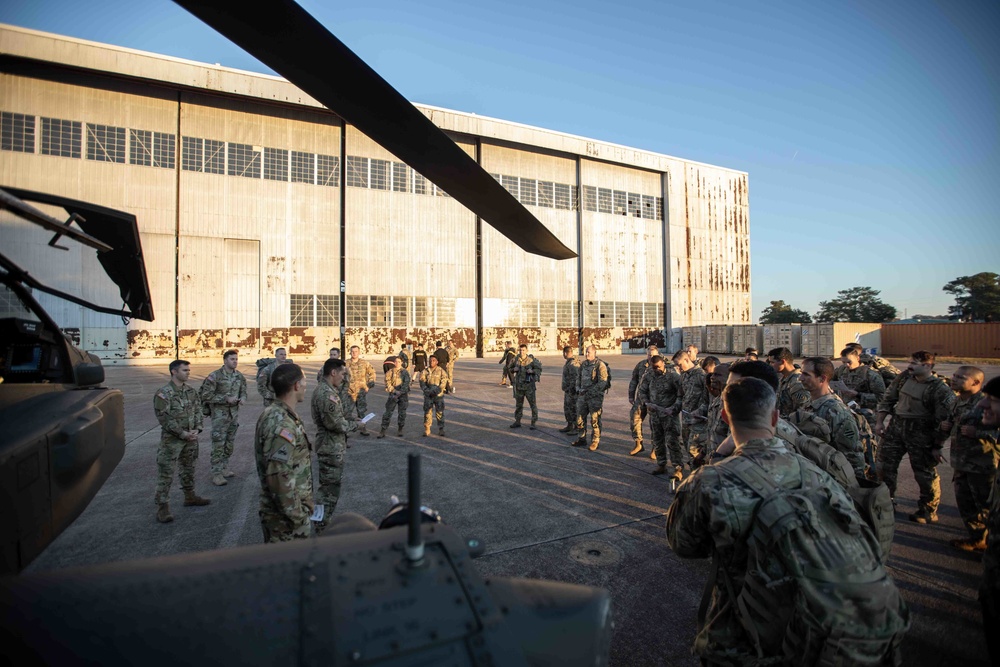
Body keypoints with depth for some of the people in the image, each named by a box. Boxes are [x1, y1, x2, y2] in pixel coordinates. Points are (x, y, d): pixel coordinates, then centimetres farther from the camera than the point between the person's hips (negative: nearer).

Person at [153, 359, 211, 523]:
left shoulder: (191, 390, 5)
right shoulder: (163, 393, -15)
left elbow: (198, 410, 8)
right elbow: (164, 419, -18)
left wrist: (197, 429, -6)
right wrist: (183, 433, -17)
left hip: (191, 438, 6)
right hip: (171, 439, -6)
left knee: (188, 468, 19)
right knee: (165, 473, -2)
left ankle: (190, 497, 33)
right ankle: (162, 507, 5)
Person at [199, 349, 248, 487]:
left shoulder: (239, 376, 5)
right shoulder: (215, 376, -13)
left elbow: (243, 391, 14)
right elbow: (206, 395, -14)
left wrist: (243, 398, -9)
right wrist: (226, 399, -20)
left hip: (234, 413, 6)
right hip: (220, 414, -6)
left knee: (229, 443, 14)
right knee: (218, 444, -3)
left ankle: (225, 468, 27)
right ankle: (216, 474, 5)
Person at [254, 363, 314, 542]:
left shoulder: (275, 415, 6)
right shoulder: (282, 426, -27)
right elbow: (279, 479, -29)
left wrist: (305, 501, 20)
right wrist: (298, 517, -20)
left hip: (284, 511, 9)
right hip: (286, 516, -9)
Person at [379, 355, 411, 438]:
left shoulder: (405, 372, 4)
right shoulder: (390, 372, 5)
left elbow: (406, 383, -6)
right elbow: (388, 383, -1)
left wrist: (401, 392, -18)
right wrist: (394, 391, -14)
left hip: (403, 395, 0)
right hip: (393, 394, 0)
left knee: (402, 413, 4)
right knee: (388, 412, -3)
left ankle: (400, 430, 17)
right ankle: (382, 431, 0)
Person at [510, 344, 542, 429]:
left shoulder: (531, 360, -11)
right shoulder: (516, 360, 0)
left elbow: (539, 369, -3)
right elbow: (511, 369, 15)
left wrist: (532, 371, -20)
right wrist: (514, 369, -7)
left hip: (529, 386, -4)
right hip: (519, 385, 4)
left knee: (533, 404, -1)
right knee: (518, 404, 14)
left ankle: (533, 423, 8)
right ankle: (517, 422, 25)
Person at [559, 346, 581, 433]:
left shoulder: (573, 363, -21)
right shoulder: (569, 362, 12)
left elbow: (575, 378, -26)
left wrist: (572, 390, -24)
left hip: (572, 391, -11)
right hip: (568, 390, 11)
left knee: (573, 409, -1)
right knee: (567, 408, 18)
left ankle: (577, 428, 9)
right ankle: (569, 426, 30)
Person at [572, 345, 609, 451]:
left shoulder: (600, 365, -12)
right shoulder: (583, 364, 10)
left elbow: (603, 383, -18)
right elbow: (579, 378, 20)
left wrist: (589, 390, -19)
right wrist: (578, 389, 4)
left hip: (595, 397, -7)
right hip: (582, 396, 7)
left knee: (595, 420, 1)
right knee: (580, 418, 13)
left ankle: (595, 442, 13)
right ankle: (581, 439, 26)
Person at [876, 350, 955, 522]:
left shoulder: (939, 389, -16)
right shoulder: (904, 377, 2)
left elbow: (944, 421, -15)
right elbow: (887, 399, 11)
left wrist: (937, 446, -13)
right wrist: (879, 422, 6)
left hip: (921, 434, -6)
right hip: (896, 427, 6)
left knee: (925, 474, 7)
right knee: (883, 465, 10)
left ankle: (928, 512, 26)